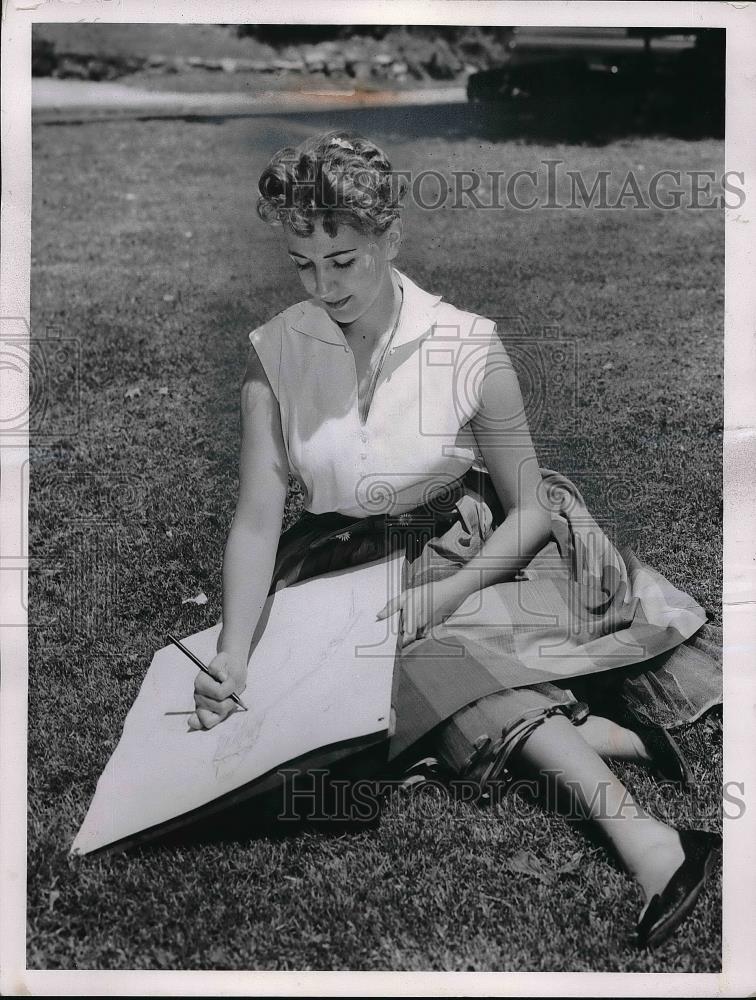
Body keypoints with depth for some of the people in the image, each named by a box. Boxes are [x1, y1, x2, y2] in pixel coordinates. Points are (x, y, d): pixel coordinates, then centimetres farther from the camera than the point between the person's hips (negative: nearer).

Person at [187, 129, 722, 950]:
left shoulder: (467, 346, -13)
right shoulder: (274, 353, -6)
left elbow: (529, 510, -8)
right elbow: (257, 519, -9)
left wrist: (439, 599, -20)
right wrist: (233, 657, -21)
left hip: (467, 556, -2)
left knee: (439, 659, -31)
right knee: (436, 667, -29)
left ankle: (642, 839, -34)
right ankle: (612, 741, -27)